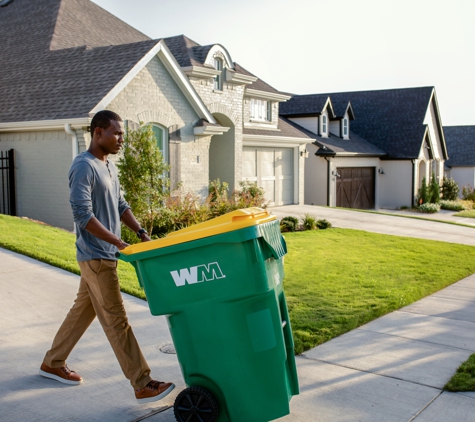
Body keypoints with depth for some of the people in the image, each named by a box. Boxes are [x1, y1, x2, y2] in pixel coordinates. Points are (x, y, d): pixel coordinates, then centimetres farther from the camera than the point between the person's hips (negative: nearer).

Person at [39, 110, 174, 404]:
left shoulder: (109, 167, 12)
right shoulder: (84, 167, -16)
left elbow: (120, 206, 16)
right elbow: (83, 215, -22)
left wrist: (141, 232, 4)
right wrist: (119, 243, -23)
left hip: (105, 255, 9)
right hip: (96, 256, -9)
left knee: (83, 310, 19)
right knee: (116, 321, -5)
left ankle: (53, 363, 35)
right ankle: (143, 385, 0)